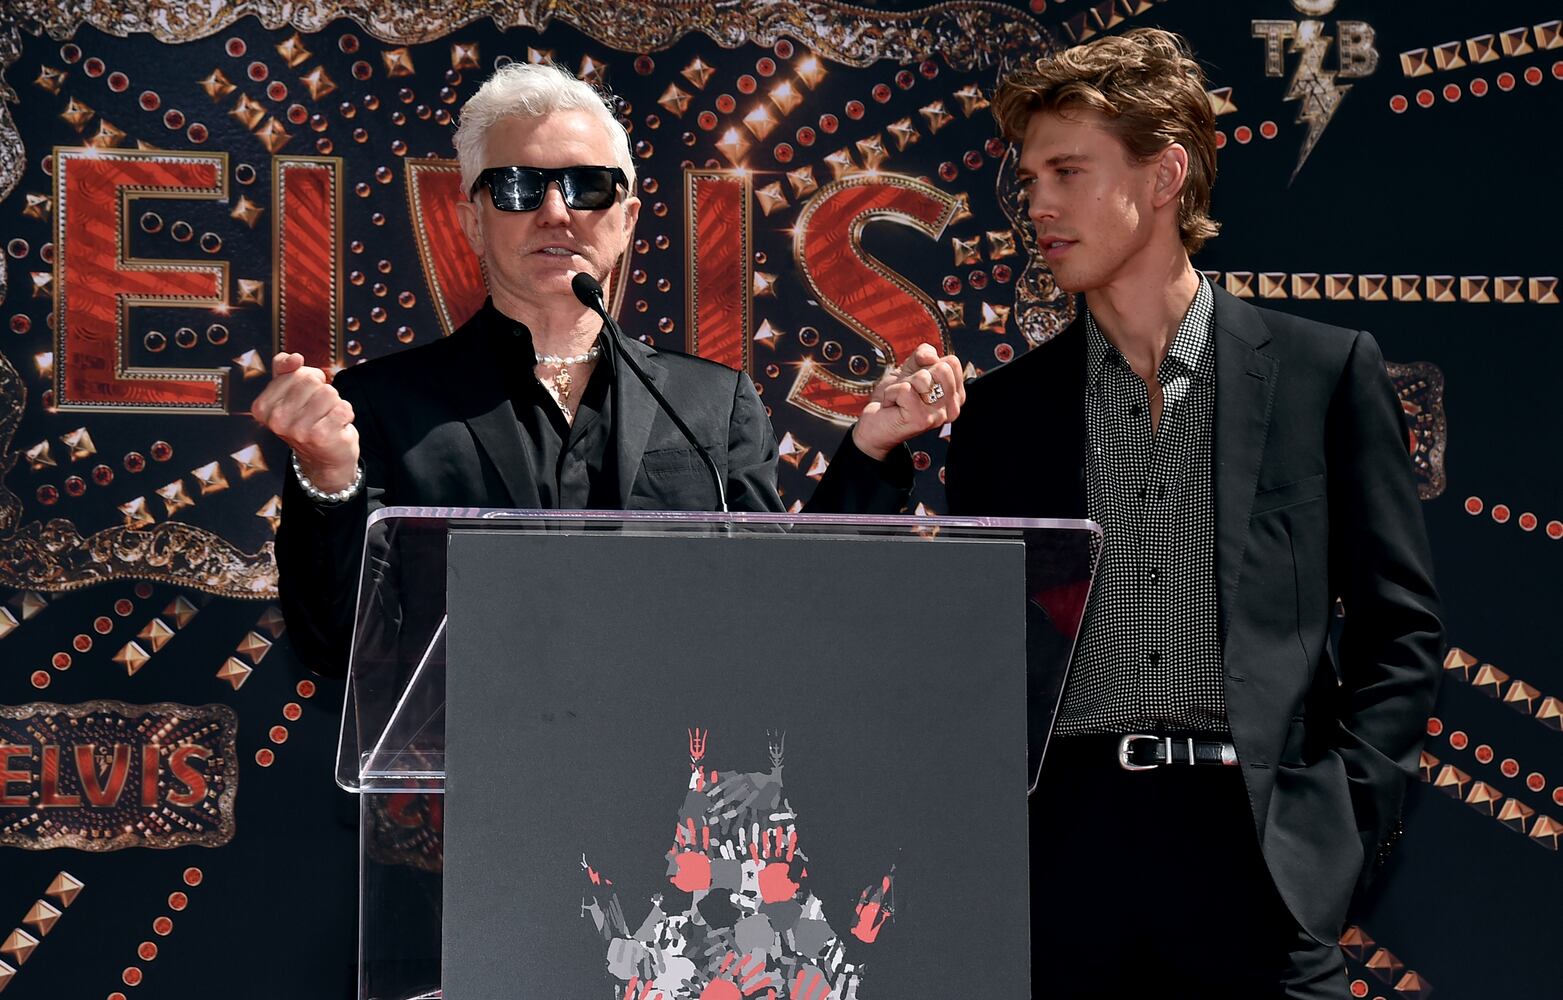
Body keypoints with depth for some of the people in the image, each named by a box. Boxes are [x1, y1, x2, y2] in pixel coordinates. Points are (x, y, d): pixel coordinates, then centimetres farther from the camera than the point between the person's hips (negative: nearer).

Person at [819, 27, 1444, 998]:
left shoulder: (1326, 371, 6)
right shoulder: (1005, 406, 13)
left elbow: (1400, 627, 5)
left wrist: (1347, 824, -4)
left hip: (1256, 845, -2)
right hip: (1064, 844, 2)